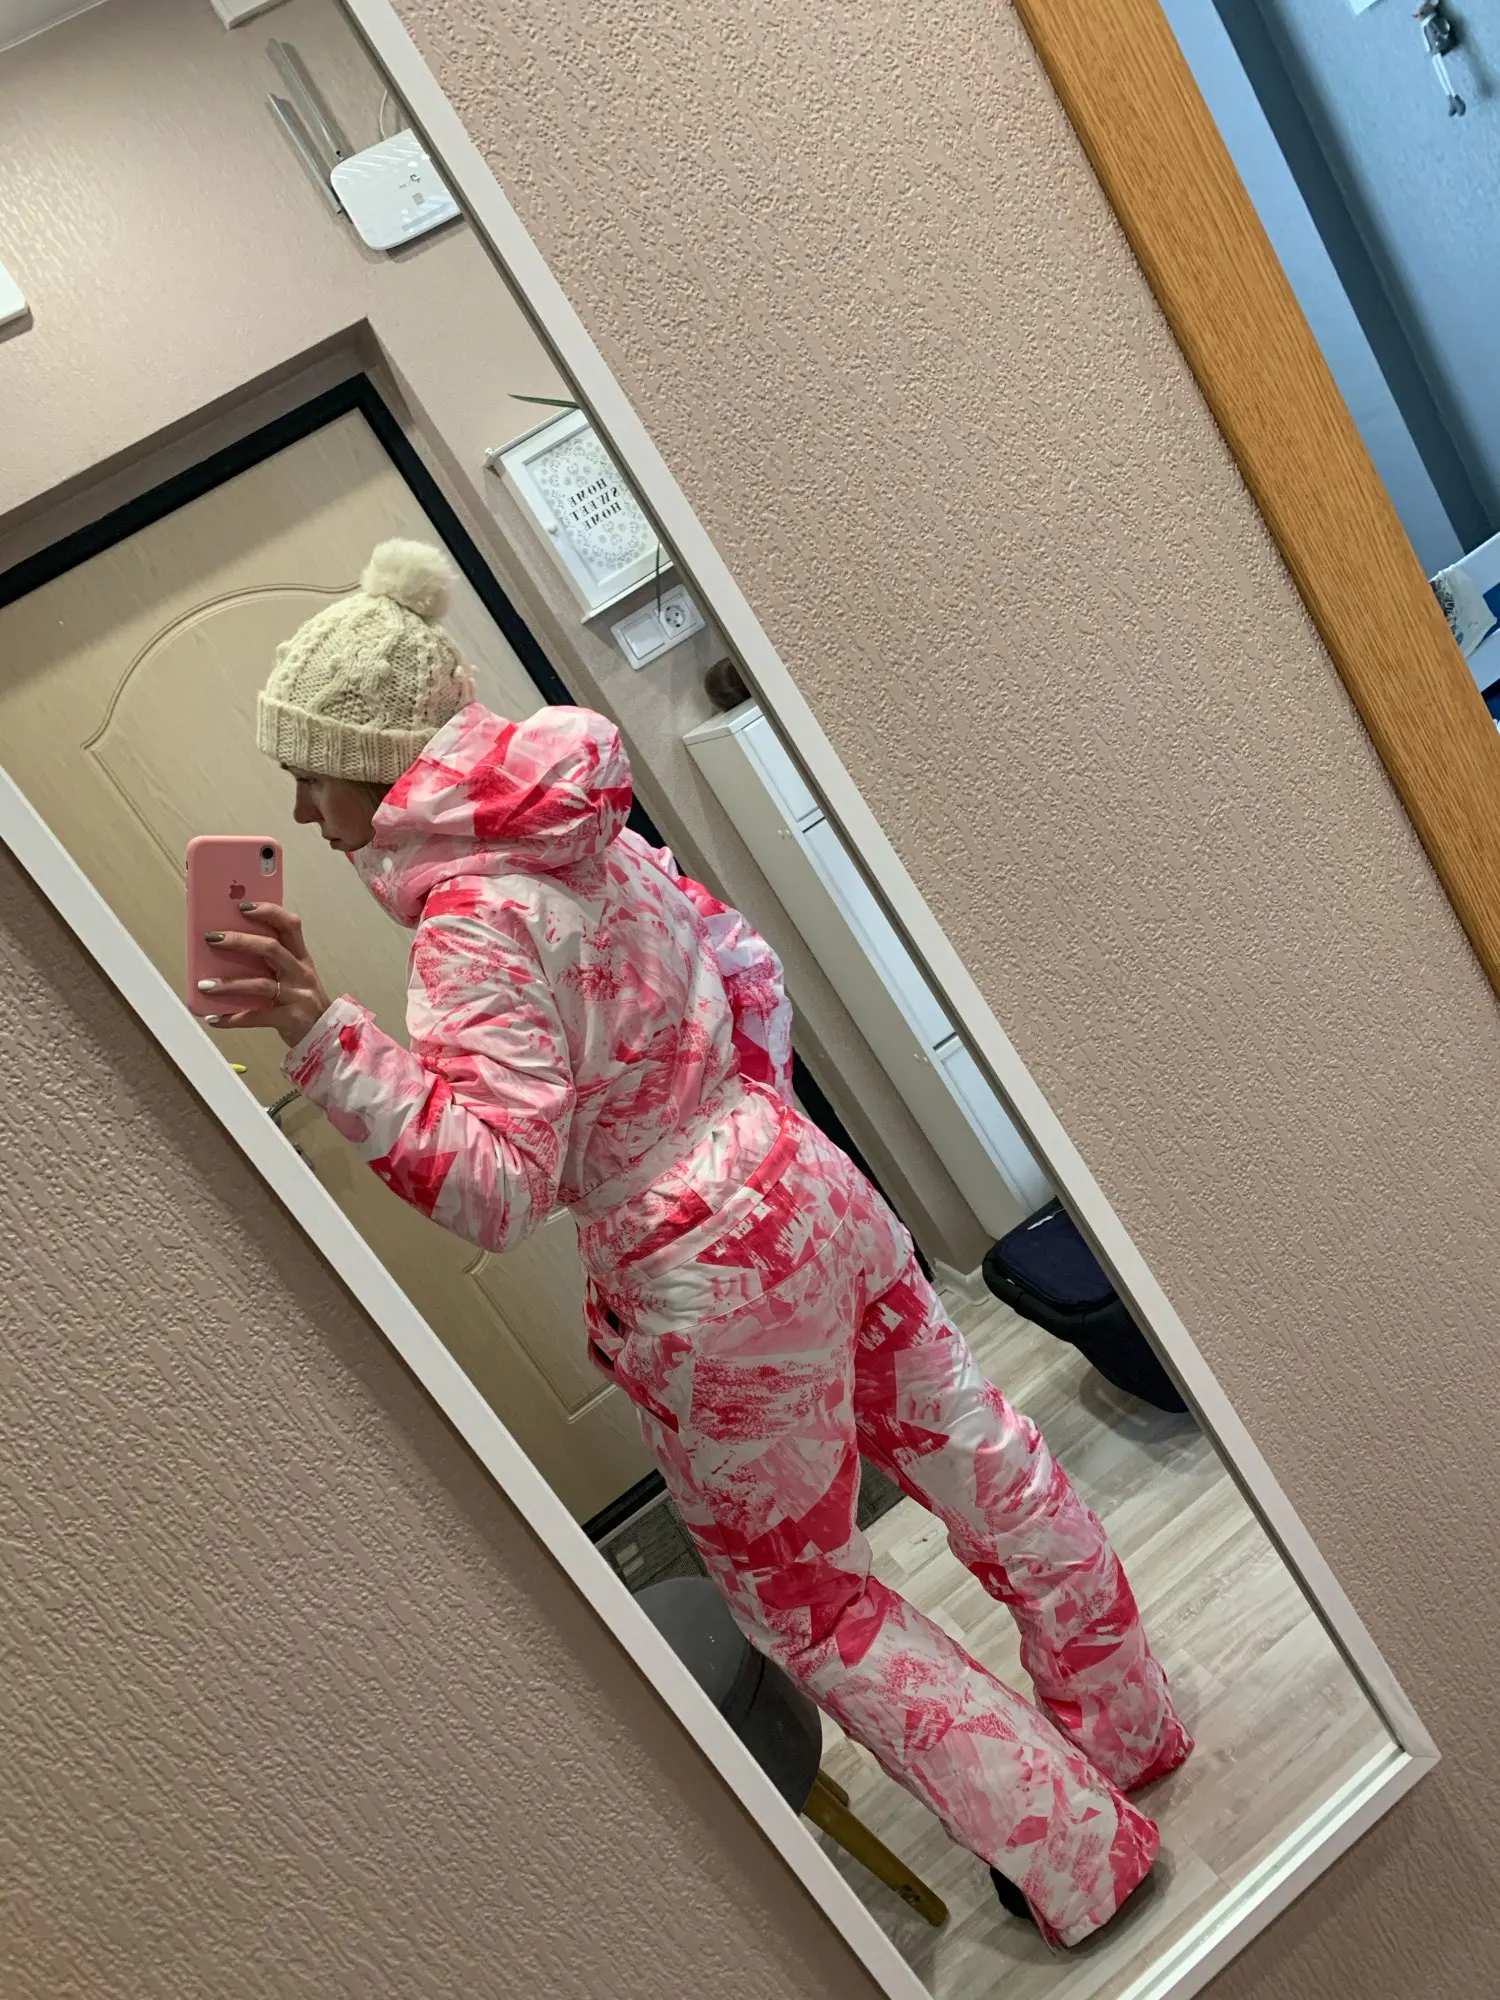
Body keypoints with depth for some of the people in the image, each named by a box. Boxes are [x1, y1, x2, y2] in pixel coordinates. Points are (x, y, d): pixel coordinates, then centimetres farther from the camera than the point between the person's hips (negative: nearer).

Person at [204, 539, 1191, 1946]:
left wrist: (322, 1036, -33)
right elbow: (741, 964, 12)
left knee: (803, 1597, 16)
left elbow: (496, 1186, -27)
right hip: (806, 1187, 8)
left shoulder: (471, 919, -22)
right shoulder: (584, 829, 4)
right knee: (985, 1470, 23)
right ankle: (1128, 1732, 48)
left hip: (706, 1282, -8)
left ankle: (1074, 1855, 31)